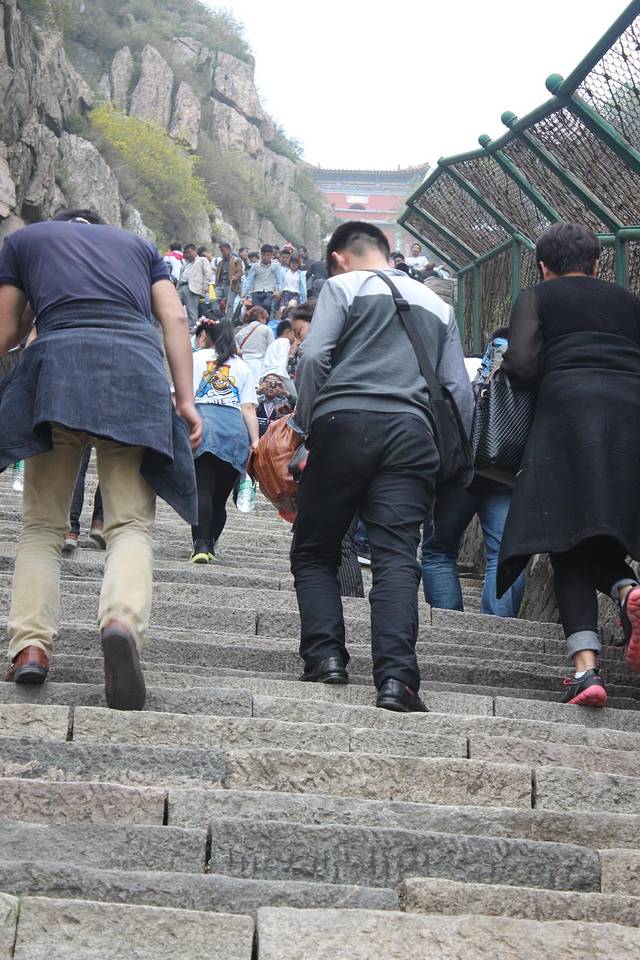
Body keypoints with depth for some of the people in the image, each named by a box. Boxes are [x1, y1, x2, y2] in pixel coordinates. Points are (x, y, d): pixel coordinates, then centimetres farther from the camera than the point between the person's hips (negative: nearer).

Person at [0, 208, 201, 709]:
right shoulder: (139, 243, 29)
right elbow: (175, 318, 13)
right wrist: (185, 399, 7)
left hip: (59, 364, 0)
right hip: (138, 368, 1)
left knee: (42, 523, 9)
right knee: (132, 523, -3)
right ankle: (123, 620, -30)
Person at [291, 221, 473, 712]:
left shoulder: (343, 286, 12)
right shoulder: (438, 306, 25)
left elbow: (314, 358, -3)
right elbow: (460, 391, 16)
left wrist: (306, 427, 6)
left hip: (345, 421, -3)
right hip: (412, 434, 3)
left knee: (314, 552, 10)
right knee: (397, 557, -6)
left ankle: (326, 655, -4)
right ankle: (397, 675, -20)